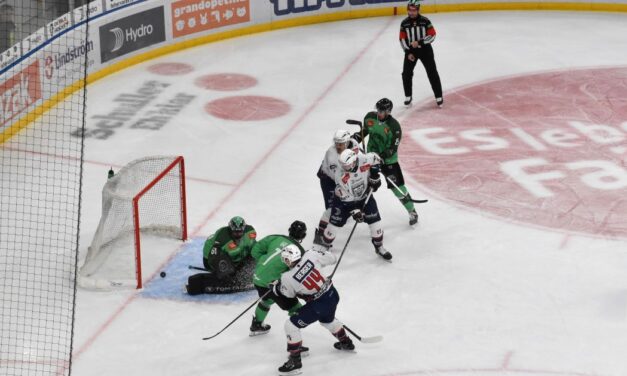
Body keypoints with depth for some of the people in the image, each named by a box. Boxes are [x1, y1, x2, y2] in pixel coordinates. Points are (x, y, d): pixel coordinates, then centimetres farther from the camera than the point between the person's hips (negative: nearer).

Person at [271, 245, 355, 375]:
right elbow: (331, 258, 1)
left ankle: (295, 360, 8)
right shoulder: (311, 255, -14)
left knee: (291, 325, 5)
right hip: (332, 294, 6)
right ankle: (346, 343, 57)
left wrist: (276, 287, 21)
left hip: (318, 305, -6)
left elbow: (288, 293, 2)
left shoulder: (287, 278, -19)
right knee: (328, 320, 37)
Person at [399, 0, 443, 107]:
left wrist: (419, 42, -24)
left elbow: (432, 35, -12)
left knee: (432, 73, -1)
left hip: (425, 49, -2)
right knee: (406, 74, -1)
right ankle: (408, 97, 17)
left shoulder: (425, 21, -12)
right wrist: (408, 52, -8)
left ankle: (439, 97, 9)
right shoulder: (404, 23, -4)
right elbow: (402, 39, 0)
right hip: (410, 50, 2)